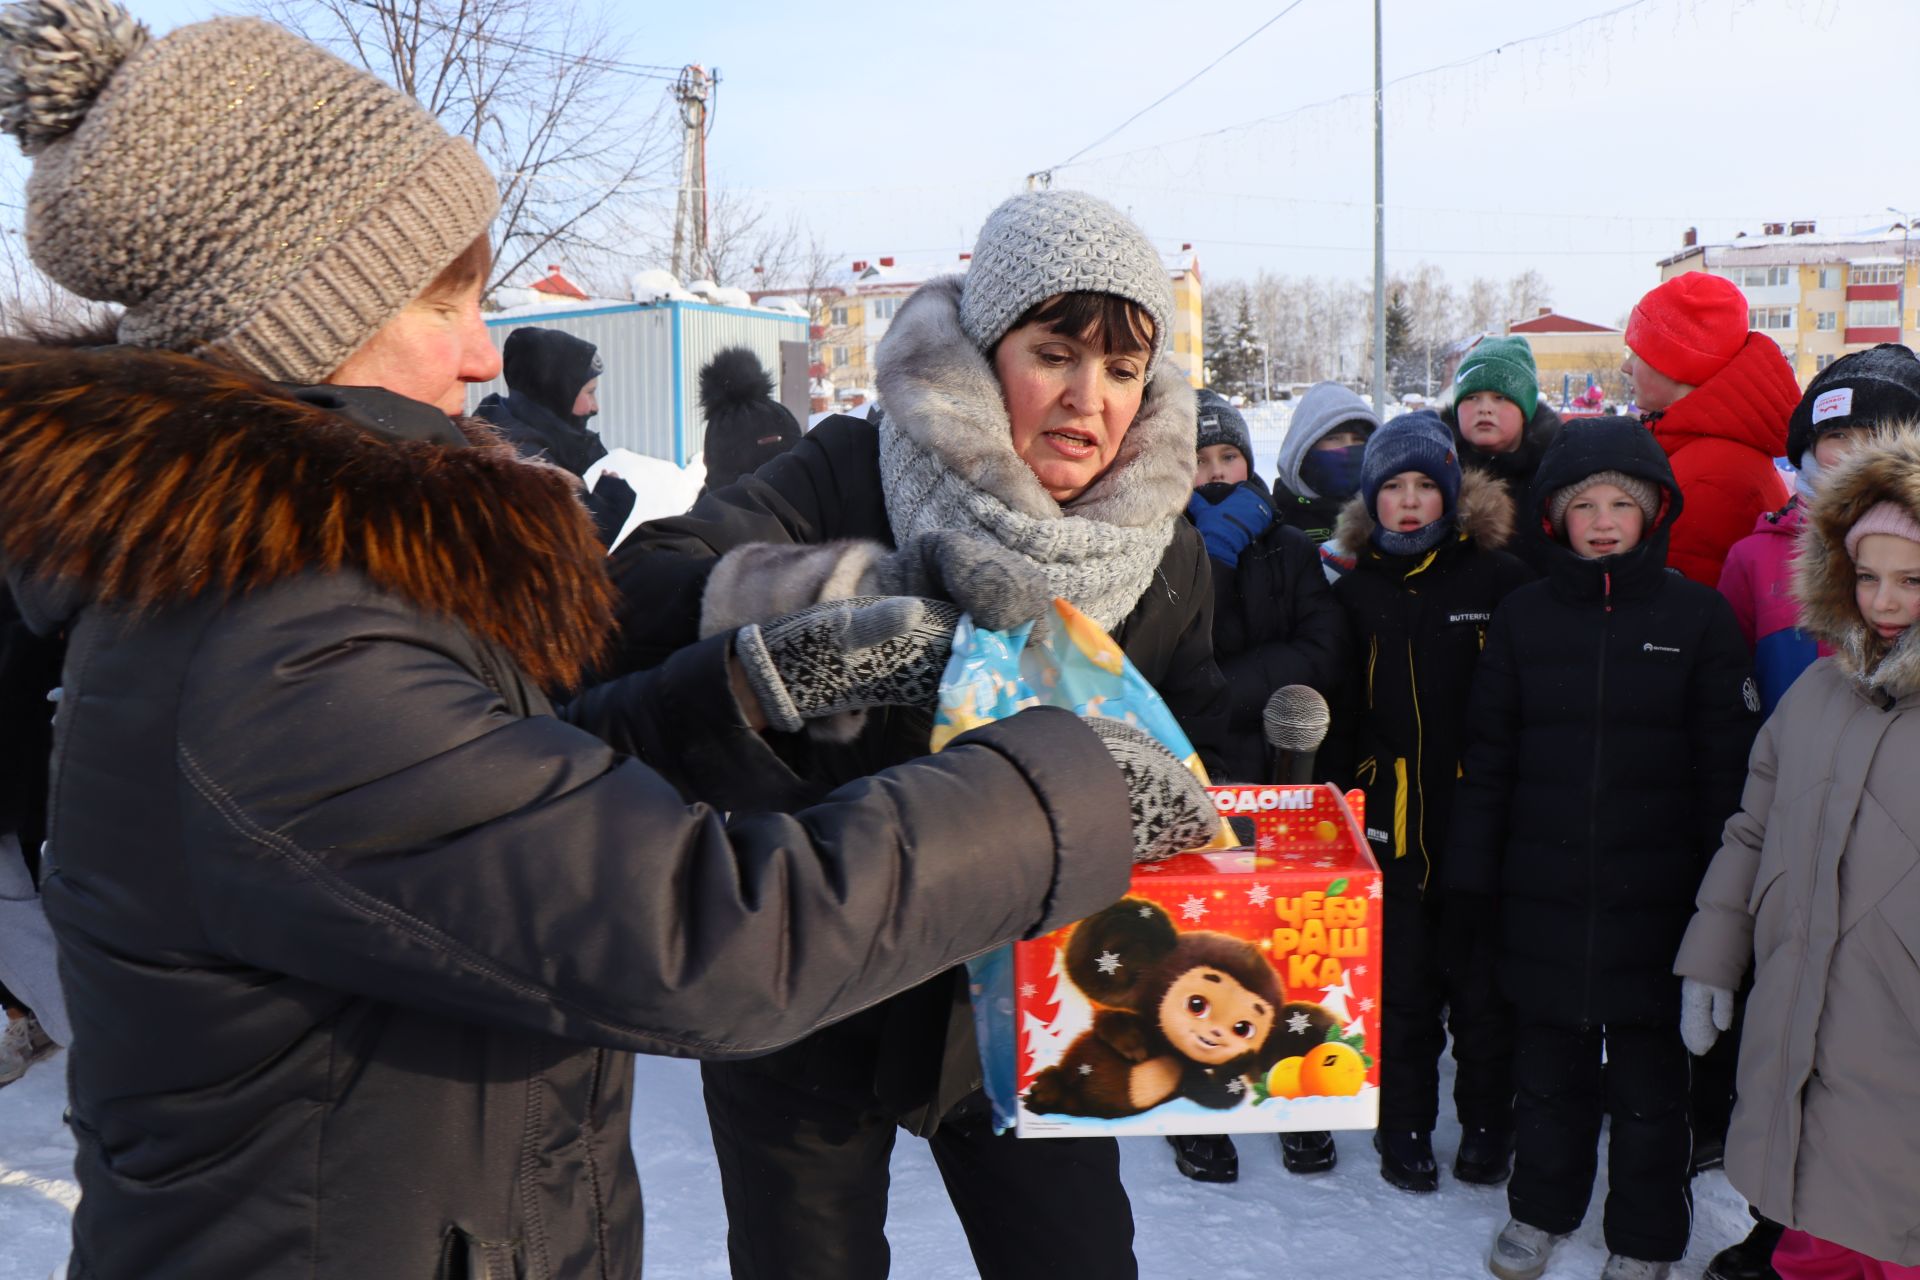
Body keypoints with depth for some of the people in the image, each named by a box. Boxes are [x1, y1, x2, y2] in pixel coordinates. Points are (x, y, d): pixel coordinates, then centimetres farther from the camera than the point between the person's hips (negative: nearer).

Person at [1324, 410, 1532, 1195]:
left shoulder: (1498, 577, -2)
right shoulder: (1356, 591, 7)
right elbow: (1340, 717, 12)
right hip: (1392, 824, 2)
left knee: (1483, 984, 9)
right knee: (1401, 989, 10)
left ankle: (1487, 1125, 28)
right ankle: (1404, 1129, 26)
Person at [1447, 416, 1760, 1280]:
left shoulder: (1697, 616, -2)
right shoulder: (1524, 617, 4)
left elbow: (1728, 764, -2)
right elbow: (1486, 756, 5)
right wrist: (1474, 877, 3)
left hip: (1653, 895, -2)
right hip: (1544, 892, 2)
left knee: (1649, 1071, 10)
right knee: (1549, 1062, 15)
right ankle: (1541, 1210, 34)